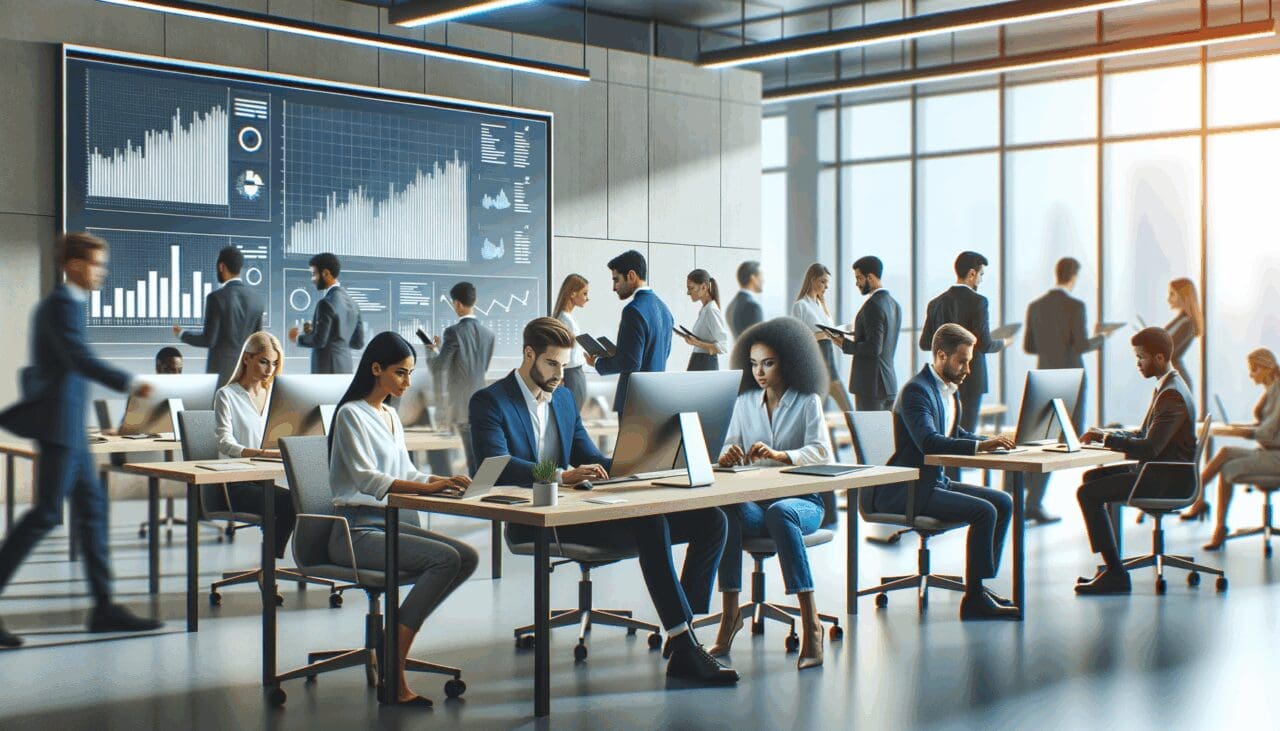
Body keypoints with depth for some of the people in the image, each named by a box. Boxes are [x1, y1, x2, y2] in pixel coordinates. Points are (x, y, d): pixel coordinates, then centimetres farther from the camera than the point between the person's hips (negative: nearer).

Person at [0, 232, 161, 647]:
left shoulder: (59, 303, 17)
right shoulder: (62, 305, -13)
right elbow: (80, 359, -27)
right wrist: (130, 384, -34)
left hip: (68, 424, 10)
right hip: (60, 421, -10)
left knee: (92, 507, 9)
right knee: (47, 513, -9)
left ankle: (104, 606, 11)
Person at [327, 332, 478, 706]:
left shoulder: (390, 415, 19)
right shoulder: (351, 414, -7)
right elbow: (365, 478, -19)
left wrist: (444, 481, 1)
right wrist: (427, 487, -28)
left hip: (393, 522, 8)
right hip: (357, 530, -8)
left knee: (468, 557, -12)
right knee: (446, 558, -26)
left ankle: (396, 636, -8)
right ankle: (393, 673, -24)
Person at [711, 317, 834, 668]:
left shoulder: (807, 402, 4)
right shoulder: (744, 402, 15)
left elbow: (821, 452, -10)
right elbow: (730, 447, 9)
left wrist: (778, 455, -28)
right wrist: (729, 455, -17)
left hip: (803, 500, -3)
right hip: (756, 500, 3)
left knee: (780, 513, -39)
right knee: (725, 511, -32)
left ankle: (810, 623, -37)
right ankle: (730, 612, -28)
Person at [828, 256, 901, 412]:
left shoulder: (873, 305, -16)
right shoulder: (894, 304, 14)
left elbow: (874, 348, -22)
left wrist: (845, 344, -11)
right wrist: (855, 339, 18)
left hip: (871, 386, -9)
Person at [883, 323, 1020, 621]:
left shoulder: (950, 388, 13)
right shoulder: (917, 390, -17)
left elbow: (955, 433, 24)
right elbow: (929, 442, -30)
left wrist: (991, 441, 6)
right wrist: (981, 445, -33)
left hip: (936, 481, 10)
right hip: (906, 491, -10)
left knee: (1003, 502, 3)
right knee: (984, 511, -22)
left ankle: (980, 585, 6)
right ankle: (974, 598, -15)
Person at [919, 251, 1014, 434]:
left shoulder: (936, 303, 4)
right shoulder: (978, 301, -12)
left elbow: (924, 343, 5)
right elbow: (984, 345, -15)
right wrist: (1003, 343, 5)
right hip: (971, 379, -5)